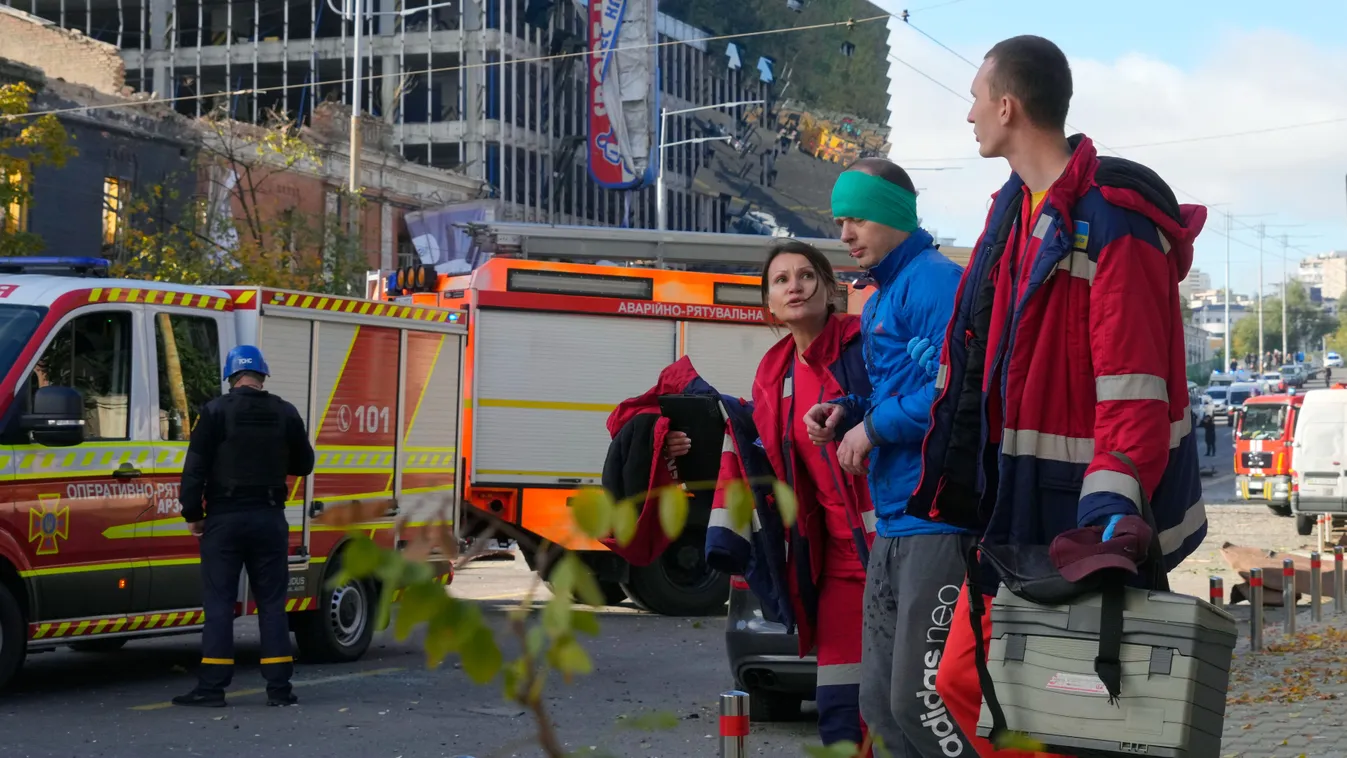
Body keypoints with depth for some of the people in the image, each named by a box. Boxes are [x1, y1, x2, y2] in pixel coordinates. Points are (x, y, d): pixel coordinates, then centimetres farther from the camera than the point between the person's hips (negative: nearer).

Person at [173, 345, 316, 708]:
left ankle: (212, 687, -2)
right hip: (270, 519, 3)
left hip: (225, 519, -3)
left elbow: (195, 467, -8)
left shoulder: (216, 411, -5)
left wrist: (192, 514, 0)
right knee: (272, 603, 7)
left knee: (219, 603, 0)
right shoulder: (286, 414, 4)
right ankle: (279, 687, 5)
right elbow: (304, 464, 14)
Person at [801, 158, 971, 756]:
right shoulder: (879, 299, 20)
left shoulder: (936, 281, -11)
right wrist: (848, 413, 10)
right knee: (880, 702, 12)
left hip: (938, 521, -10)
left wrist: (875, 427, -13)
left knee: (920, 703, -12)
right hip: (893, 526, 10)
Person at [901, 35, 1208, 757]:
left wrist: (1114, 503, -34)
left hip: (1085, 513, -9)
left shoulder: (1111, 218, -17)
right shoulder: (1017, 206, 13)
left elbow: (1133, 381, -25)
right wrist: (954, 478, 21)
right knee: (964, 679, 11)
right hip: (1017, 502, 9)